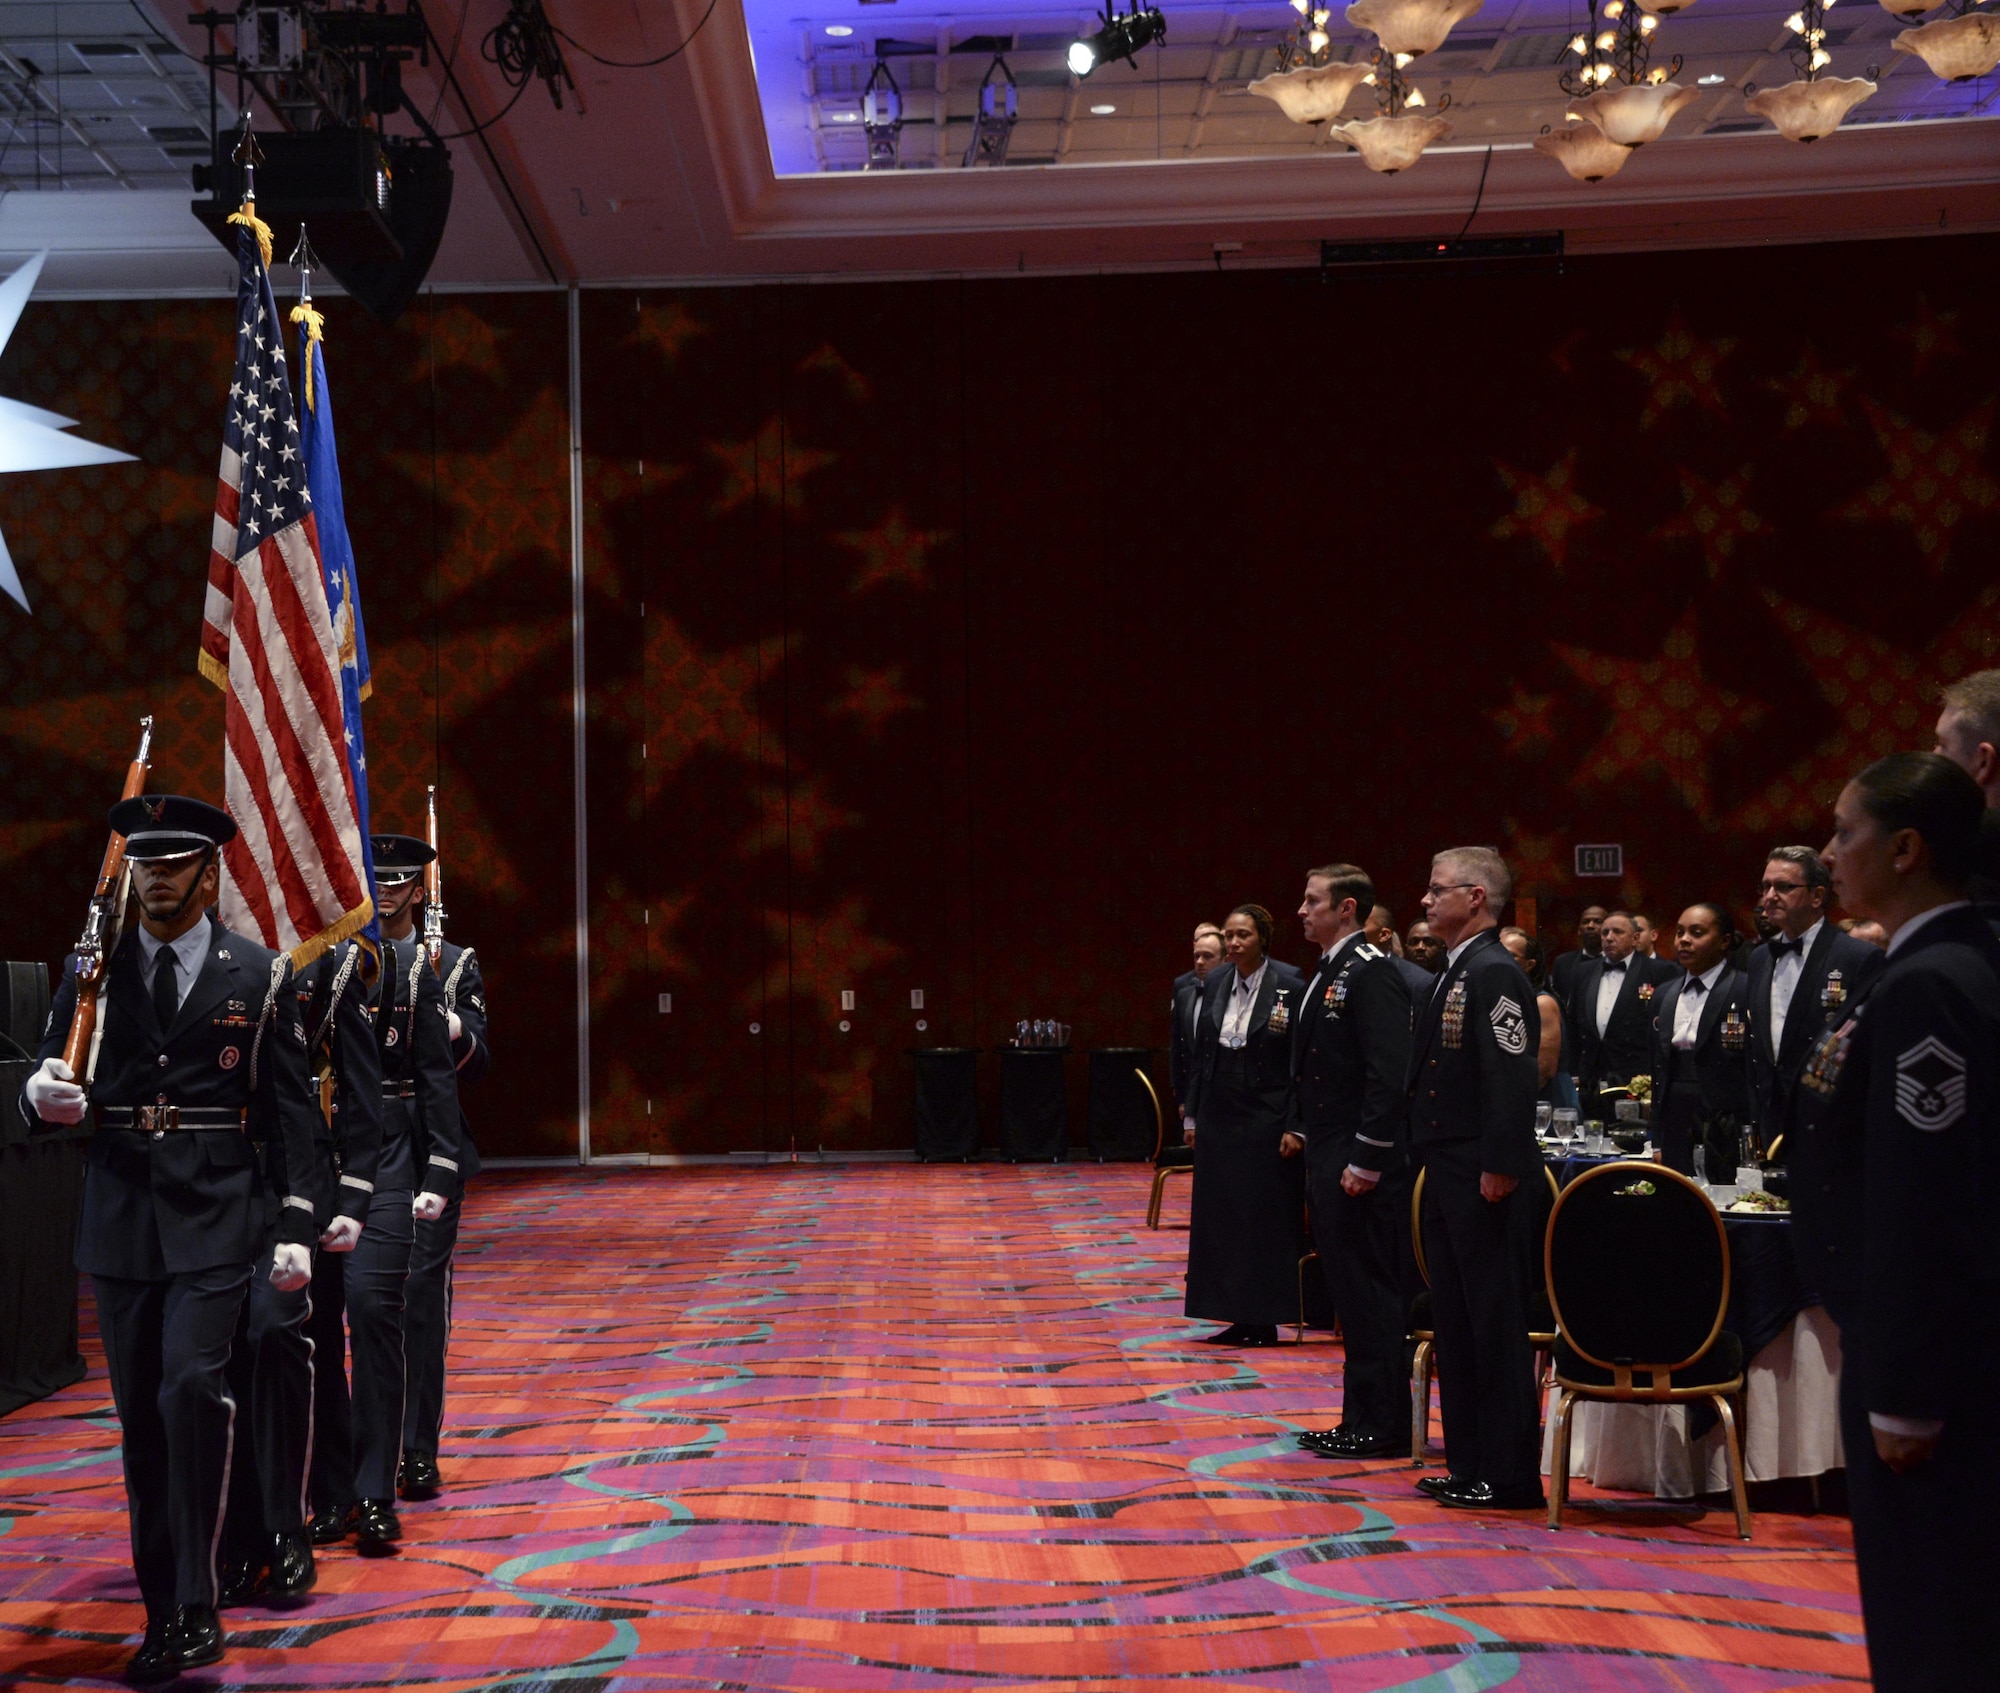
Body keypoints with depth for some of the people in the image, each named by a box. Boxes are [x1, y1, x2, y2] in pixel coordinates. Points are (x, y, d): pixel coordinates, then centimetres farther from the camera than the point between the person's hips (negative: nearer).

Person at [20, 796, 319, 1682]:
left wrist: (296, 1227, -3)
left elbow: (290, 1108, 3)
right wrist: (43, 1093, -17)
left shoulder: (260, 974, 2)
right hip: (121, 1215, 3)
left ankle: (197, 1607, -12)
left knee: (192, 1384, -20)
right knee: (141, 1417, 7)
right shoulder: (93, 970, 8)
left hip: (216, 1212, -3)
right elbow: (51, 1077, 9)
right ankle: (161, 1610, 17)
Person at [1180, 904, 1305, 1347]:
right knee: (1220, 1216, 7)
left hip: (1265, 1120, -6)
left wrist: (1294, 1126, -14)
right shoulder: (1215, 983, 7)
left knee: (1265, 1218, -1)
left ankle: (1264, 1320, 7)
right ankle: (1238, 1319, 14)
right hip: (1219, 1118, 6)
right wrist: (1192, 1115, 11)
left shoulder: (1290, 986, -10)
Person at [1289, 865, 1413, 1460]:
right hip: (1328, 1160, 10)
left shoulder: (1371, 973, -14)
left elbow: (1387, 1075, -20)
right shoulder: (1327, 974, 16)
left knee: (1370, 1293, -4)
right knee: (1349, 1292, 13)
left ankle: (1384, 1427, 3)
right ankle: (1361, 1420, 20)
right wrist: (1314, 1153, 16)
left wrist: (1364, 1162, -21)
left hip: (1361, 1165, -10)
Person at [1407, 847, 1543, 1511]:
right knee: (1456, 1326, 14)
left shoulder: (1495, 973, -14)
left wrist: (1499, 1170, -23)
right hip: (1448, 1181, 10)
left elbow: (1513, 1079, -21)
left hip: (1488, 1186, -10)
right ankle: (1468, 1466, 22)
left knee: (1497, 1327, -3)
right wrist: (1434, 1164, 14)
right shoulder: (1453, 973, 16)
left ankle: (1510, 1475, 4)